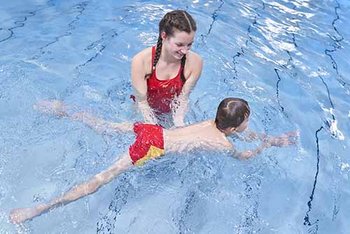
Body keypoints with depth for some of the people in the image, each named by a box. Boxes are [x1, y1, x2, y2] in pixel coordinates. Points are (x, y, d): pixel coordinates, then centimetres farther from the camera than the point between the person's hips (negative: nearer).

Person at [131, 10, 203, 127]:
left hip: (171, 112, 1)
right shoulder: (140, 61, -33)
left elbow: (183, 98, -18)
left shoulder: (195, 62, -28)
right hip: (147, 111, -1)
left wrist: (179, 122, -31)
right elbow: (141, 101, -24)